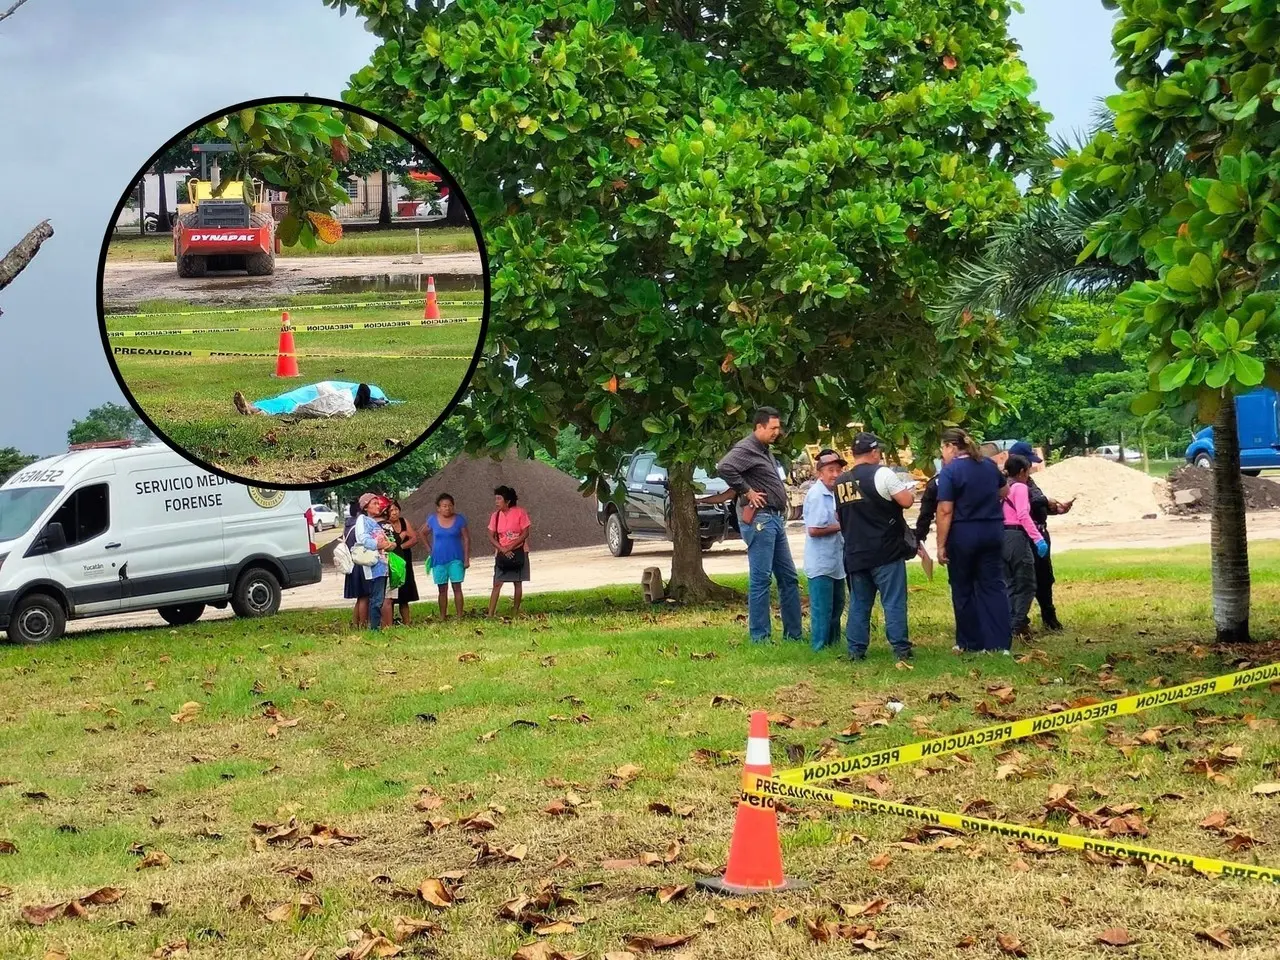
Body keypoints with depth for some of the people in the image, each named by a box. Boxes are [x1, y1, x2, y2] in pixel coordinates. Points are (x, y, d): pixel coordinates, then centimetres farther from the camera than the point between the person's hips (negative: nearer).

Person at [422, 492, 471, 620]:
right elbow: (423, 533, 17)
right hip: (439, 560, 2)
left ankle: (459, 617, -2)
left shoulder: (459, 519, -4)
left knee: (457, 587, -3)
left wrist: (467, 558, -6)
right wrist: (429, 548, 7)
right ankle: (442, 618, 12)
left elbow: (466, 539, -2)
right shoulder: (433, 520, 0)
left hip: (456, 559, -2)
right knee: (442, 589, 7)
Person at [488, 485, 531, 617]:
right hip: (502, 553, 2)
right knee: (497, 584, -5)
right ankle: (490, 614, -8)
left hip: (518, 552, -2)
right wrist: (503, 549, -13)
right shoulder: (496, 515, 1)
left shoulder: (520, 512, -9)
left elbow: (525, 533, -10)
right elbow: (491, 537, 2)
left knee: (518, 583, 5)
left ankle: (516, 612, 14)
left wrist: (510, 547, -17)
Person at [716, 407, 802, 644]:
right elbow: (724, 467, -30)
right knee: (761, 579, -7)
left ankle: (793, 633, 18)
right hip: (759, 519, -10)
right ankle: (759, 637, -3)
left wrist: (782, 499, 16)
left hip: (775, 519, 10)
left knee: (789, 578, 12)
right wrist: (746, 491, -21)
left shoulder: (765, 451, 19)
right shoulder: (746, 449, -12)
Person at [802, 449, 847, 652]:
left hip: (835, 560, 10)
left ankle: (833, 644, 31)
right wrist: (841, 525, -16)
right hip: (821, 563, -10)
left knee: (837, 605, 19)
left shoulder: (834, 492, 9)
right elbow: (813, 530, -24)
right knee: (822, 609, -3)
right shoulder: (816, 495, -18)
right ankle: (820, 648, 4)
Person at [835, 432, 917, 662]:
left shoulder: (840, 482, 9)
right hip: (886, 550, -5)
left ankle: (856, 650, 10)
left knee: (859, 603, 11)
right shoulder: (881, 473, -10)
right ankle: (901, 649, -3)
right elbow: (906, 501, -11)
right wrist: (910, 490, 9)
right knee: (894, 601, -1)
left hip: (855, 552, 5)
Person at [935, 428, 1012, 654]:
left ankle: (971, 643, 14)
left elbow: (945, 511, -17)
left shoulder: (949, 471, -13)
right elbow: (1004, 492, 25)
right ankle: (1000, 643, 1)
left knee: (963, 590, 8)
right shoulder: (989, 465, 8)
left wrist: (941, 545, -14)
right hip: (993, 531, 5)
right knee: (993, 586, 7)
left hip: (963, 534, -5)